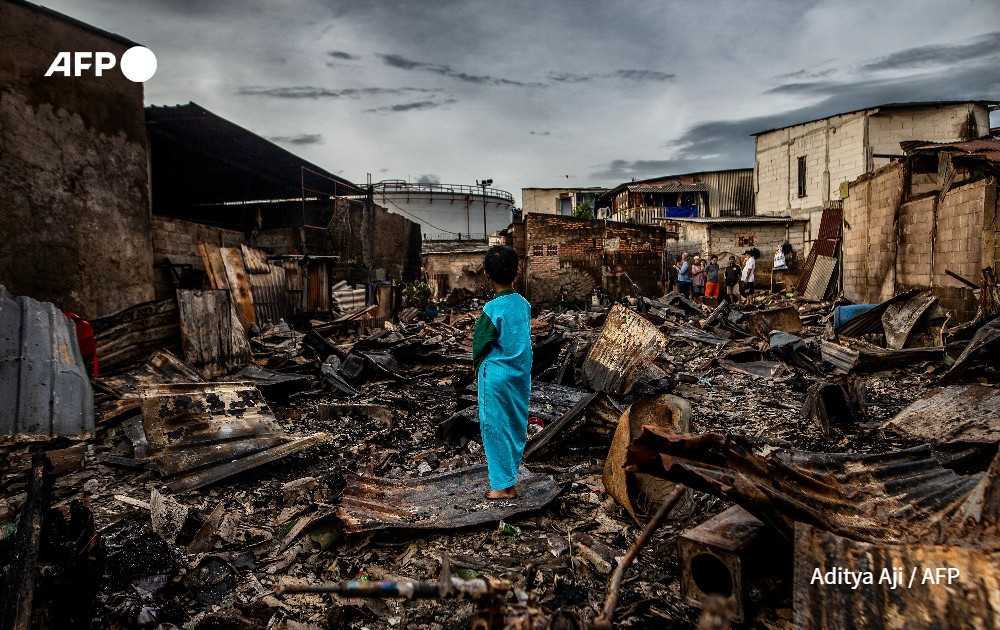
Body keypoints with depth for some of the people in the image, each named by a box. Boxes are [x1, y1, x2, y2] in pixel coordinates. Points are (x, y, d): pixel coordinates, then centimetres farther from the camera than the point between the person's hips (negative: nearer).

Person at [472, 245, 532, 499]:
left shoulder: (492, 309, -19)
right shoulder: (524, 304, -2)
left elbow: (479, 346, -11)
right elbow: (525, 338, 7)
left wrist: (478, 367, 7)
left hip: (496, 376, -6)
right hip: (522, 373, 6)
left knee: (496, 428, 6)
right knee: (517, 425, 16)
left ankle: (504, 485, 14)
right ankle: (511, 470, 31)